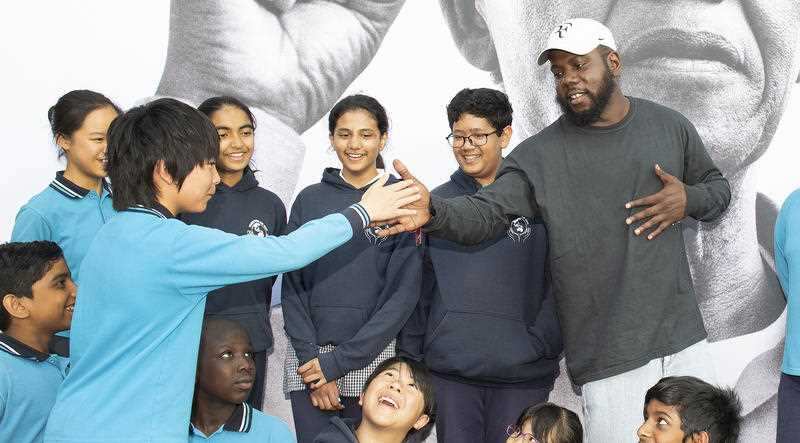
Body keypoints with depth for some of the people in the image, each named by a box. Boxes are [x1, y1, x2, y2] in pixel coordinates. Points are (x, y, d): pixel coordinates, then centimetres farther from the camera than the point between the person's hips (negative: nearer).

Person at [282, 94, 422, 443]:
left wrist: (338, 362, -11)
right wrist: (312, 359, -9)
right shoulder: (310, 200, 8)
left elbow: (404, 291, -6)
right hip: (308, 355, 2)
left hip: (373, 356, -2)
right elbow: (293, 286, 5)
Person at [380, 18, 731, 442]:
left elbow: (717, 188, 18)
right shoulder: (539, 155, -4)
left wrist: (689, 199, -6)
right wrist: (433, 210, -36)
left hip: (683, 341, 4)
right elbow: (485, 212, -14)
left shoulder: (669, 126, 6)